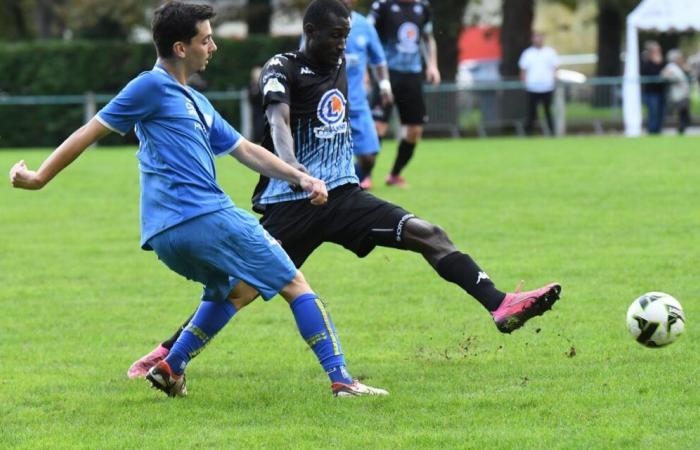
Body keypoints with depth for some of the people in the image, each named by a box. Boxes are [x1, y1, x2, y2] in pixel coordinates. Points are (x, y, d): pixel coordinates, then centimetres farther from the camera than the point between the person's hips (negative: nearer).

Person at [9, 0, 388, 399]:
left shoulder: (196, 102, 24)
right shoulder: (152, 87, -2)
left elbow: (245, 150, 27)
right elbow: (92, 131, -1)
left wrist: (299, 178, 17)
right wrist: (40, 178, 2)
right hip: (205, 217, -9)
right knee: (294, 284, -1)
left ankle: (171, 368, 20)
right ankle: (341, 378, -7)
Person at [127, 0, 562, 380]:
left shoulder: (339, 65, 13)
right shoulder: (283, 69, -9)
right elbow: (279, 120, -28)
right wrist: (292, 170, -45)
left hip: (342, 195, 5)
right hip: (291, 203, -5)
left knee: (427, 233, -14)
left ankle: (500, 305, -23)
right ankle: (168, 351, 12)